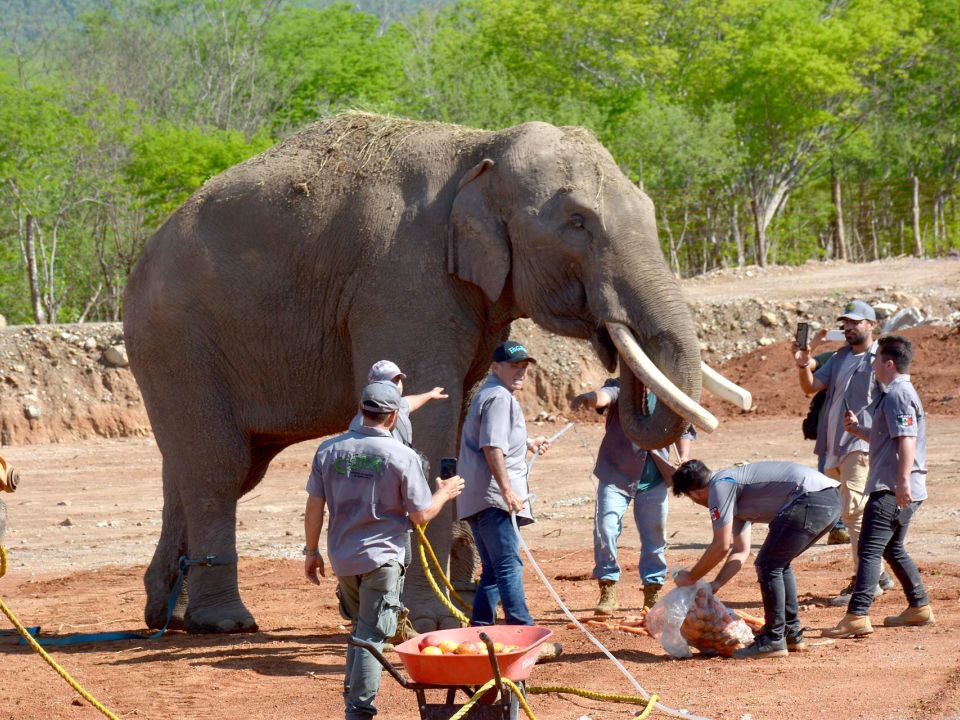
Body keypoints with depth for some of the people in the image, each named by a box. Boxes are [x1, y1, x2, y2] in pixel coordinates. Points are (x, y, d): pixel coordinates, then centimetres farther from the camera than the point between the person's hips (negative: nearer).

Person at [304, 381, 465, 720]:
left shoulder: (329, 449, 0)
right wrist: (444, 493, 12)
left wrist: (312, 551, 14)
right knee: (372, 636, -1)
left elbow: (314, 506, 3)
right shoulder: (402, 456, -11)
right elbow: (421, 515, -7)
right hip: (382, 558, -5)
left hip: (342, 558, 5)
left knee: (360, 628, 22)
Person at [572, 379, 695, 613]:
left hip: (653, 479, 3)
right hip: (616, 475, -3)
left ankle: (652, 596, 21)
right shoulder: (619, 388, -5)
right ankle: (607, 594, -3)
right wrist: (591, 397, -53)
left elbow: (684, 429, 17)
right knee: (605, 528, -13)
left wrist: (683, 460, 0)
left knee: (655, 536, 8)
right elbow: (604, 396, -29)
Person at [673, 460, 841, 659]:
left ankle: (773, 641, 3)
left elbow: (721, 546, -3)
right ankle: (792, 634, 28)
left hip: (811, 498, -10)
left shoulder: (720, 487, -1)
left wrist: (691, 577, 9)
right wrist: (715, 585, 27)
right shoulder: (735, 493, 27)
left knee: (769, 565, -1)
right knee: (779, 564, 22)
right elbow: (741, 551, 31)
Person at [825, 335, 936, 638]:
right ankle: (920, 607, 29)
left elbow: (906, 440, -22)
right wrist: (858, 430, 19)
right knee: (892, 549, 22)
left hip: (892, 490, -11)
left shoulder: (898, 394, -13)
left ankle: (857, 616, -23)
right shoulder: (899, 393, 20)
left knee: (869, 549, -15)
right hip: (897, 489, 11)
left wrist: (902, 482, -28)